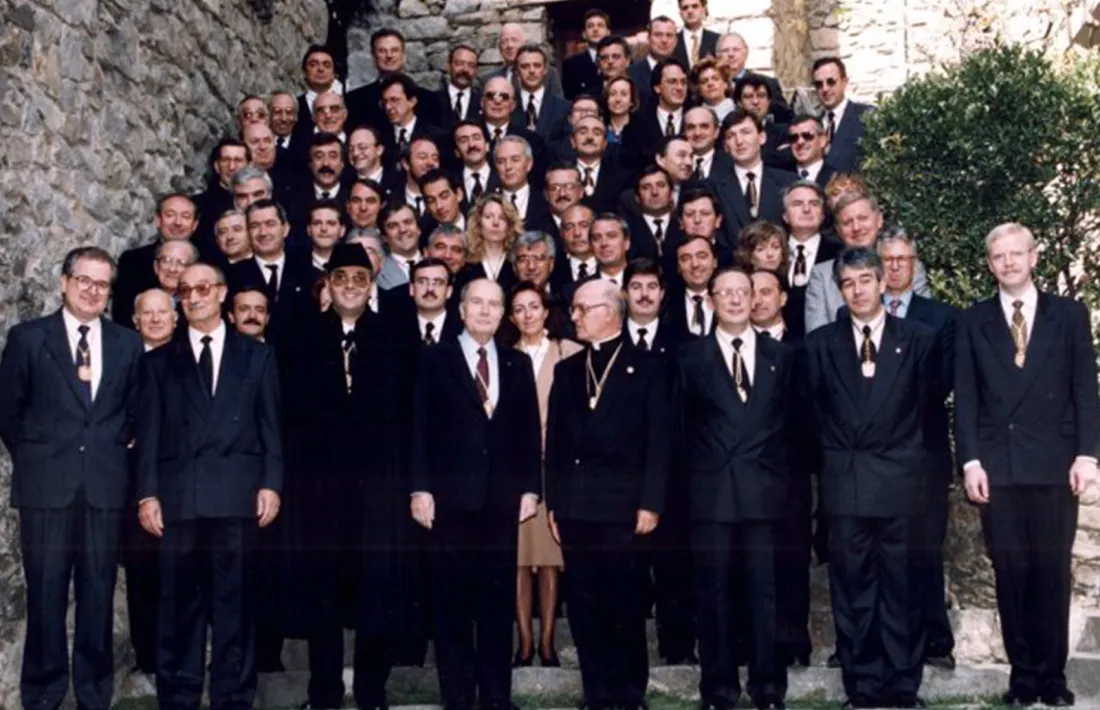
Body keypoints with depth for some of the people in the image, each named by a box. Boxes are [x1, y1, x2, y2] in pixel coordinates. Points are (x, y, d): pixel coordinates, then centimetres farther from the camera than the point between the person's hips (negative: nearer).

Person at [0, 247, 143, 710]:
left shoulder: (128, 343, 9)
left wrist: (110, 449, 10)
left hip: (106, 486, 2)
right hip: (47, 485, -2)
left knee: (99, 594, 6)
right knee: (46, 594, 3)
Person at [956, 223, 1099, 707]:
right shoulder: (973, 321, 9)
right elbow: (965, 397, 4)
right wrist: (970, 460, -4)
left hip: (1054, 463, -1)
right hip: (997, 465, 1)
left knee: (1052, 572, 3)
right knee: (1010, 573, 4)